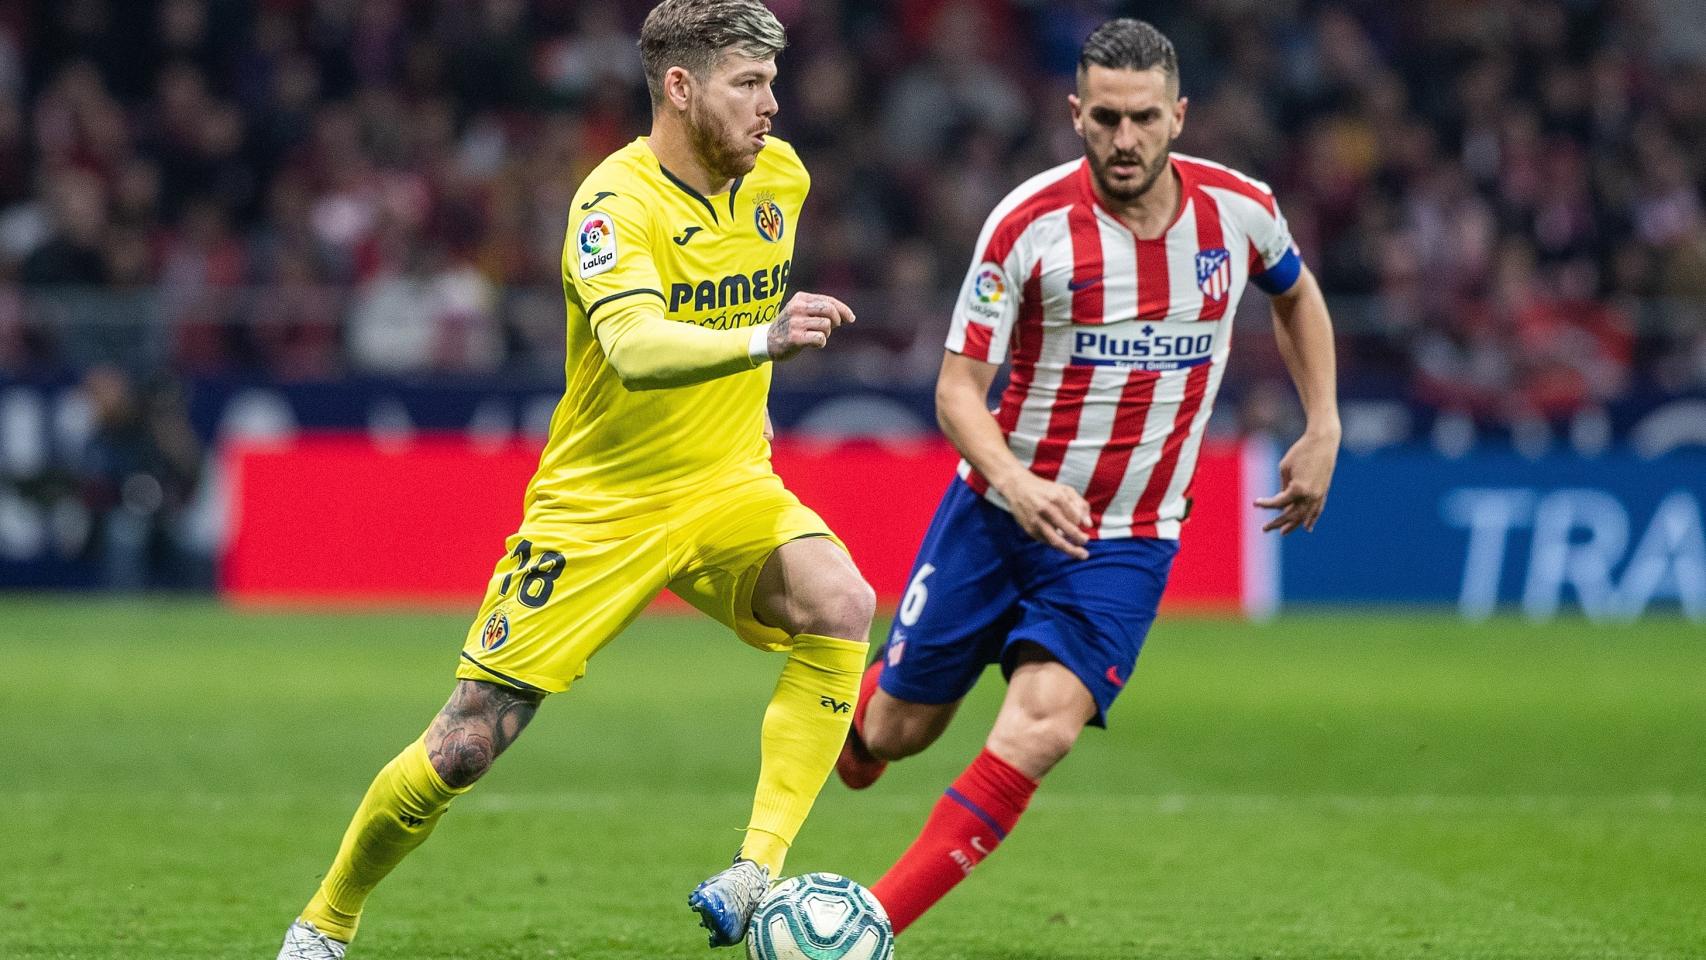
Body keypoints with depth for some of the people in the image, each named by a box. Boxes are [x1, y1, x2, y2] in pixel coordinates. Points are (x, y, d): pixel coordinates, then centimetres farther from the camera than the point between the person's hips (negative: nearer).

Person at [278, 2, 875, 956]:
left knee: (842, 607, -27)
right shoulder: (616, 201, -21)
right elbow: (634, 348, -40)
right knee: (467, 742, -3)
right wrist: (759, 340, -54)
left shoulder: (779, 176, 0)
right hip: (599, 505, -5)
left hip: (727, 486, 5)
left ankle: (758, 874, -25)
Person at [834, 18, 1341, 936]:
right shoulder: (1029, 222, -15)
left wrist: (1322, 429, 10)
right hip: (999, 510, 0)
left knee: (1041, 727, -21)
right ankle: (859, 702, 48)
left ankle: (870, 925, -15)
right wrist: (1015, 483, -32)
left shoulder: (1240, 209, -6)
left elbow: (1295, 294, 18)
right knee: (901, 729, 8)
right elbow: (957, 385, -14)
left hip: (1127, 542, 1)